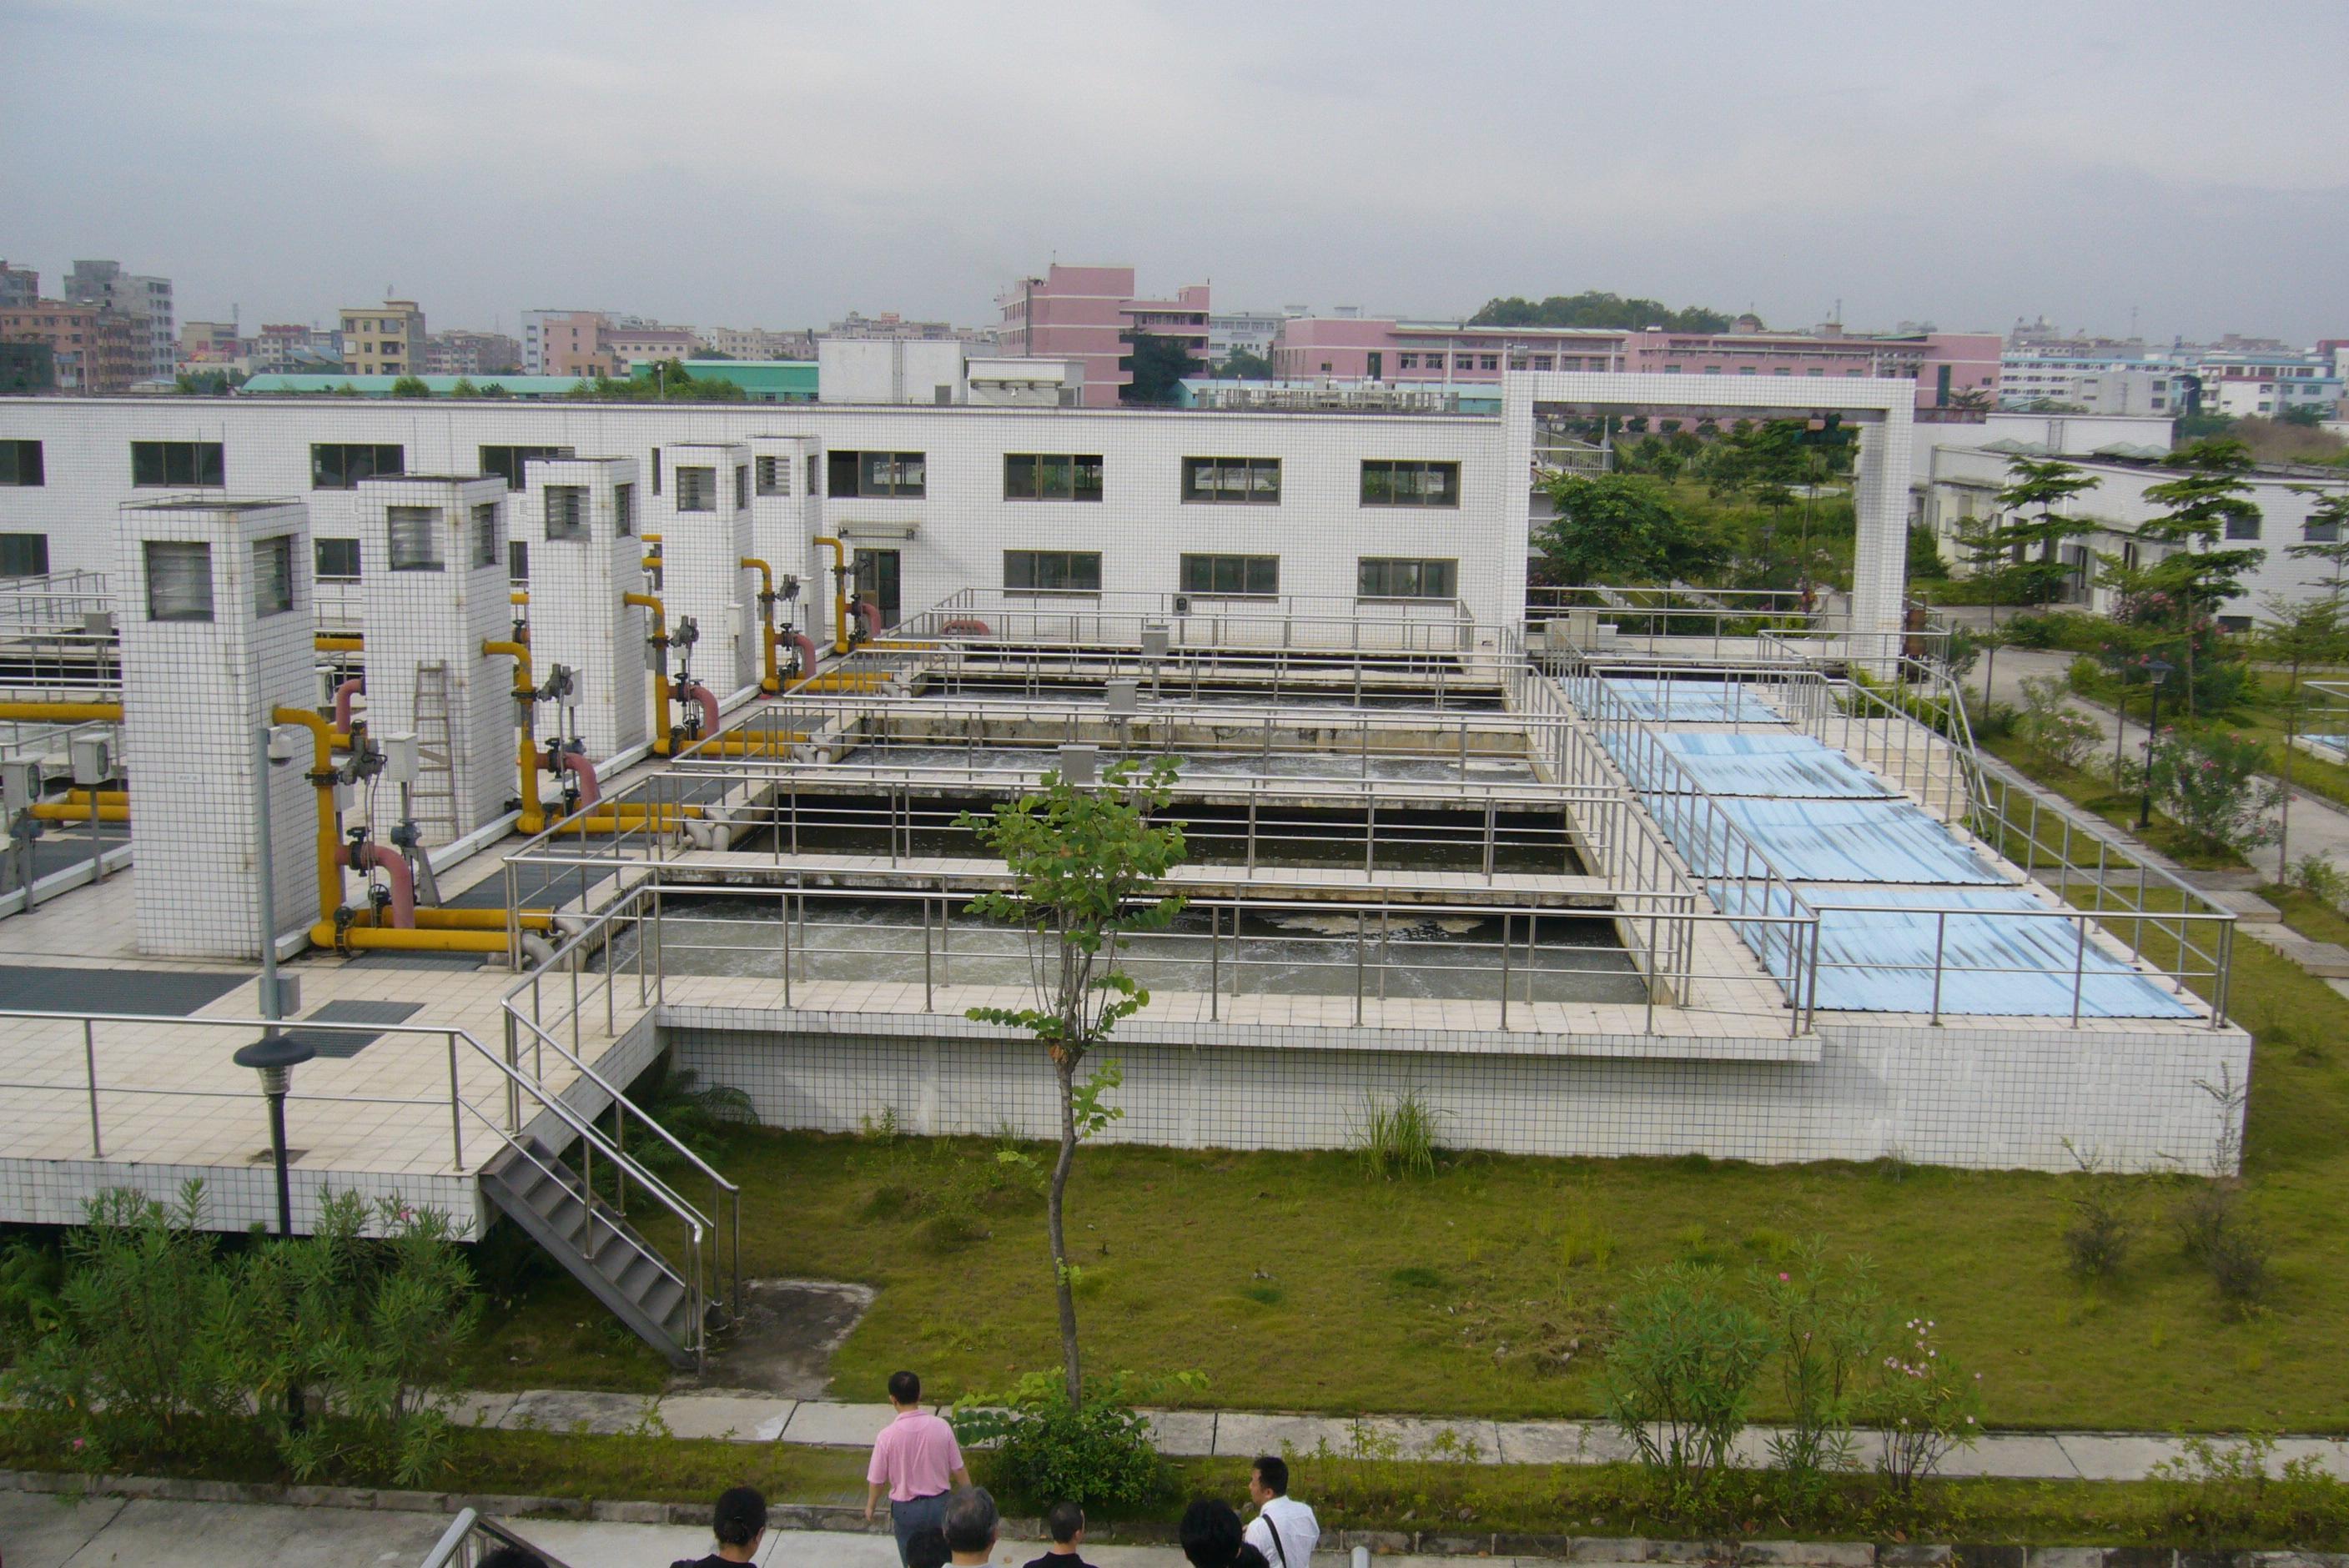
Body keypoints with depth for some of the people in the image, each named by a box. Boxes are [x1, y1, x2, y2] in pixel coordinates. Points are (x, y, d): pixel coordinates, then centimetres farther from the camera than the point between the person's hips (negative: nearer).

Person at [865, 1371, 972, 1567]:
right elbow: (958, 1470, -5)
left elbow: (877, 1480, -8)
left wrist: (870, 1506, 12)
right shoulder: (941, 1427, -14)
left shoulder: (887, 1436, -19)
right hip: (939, 1505, 1)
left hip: (906, 1509, -1)